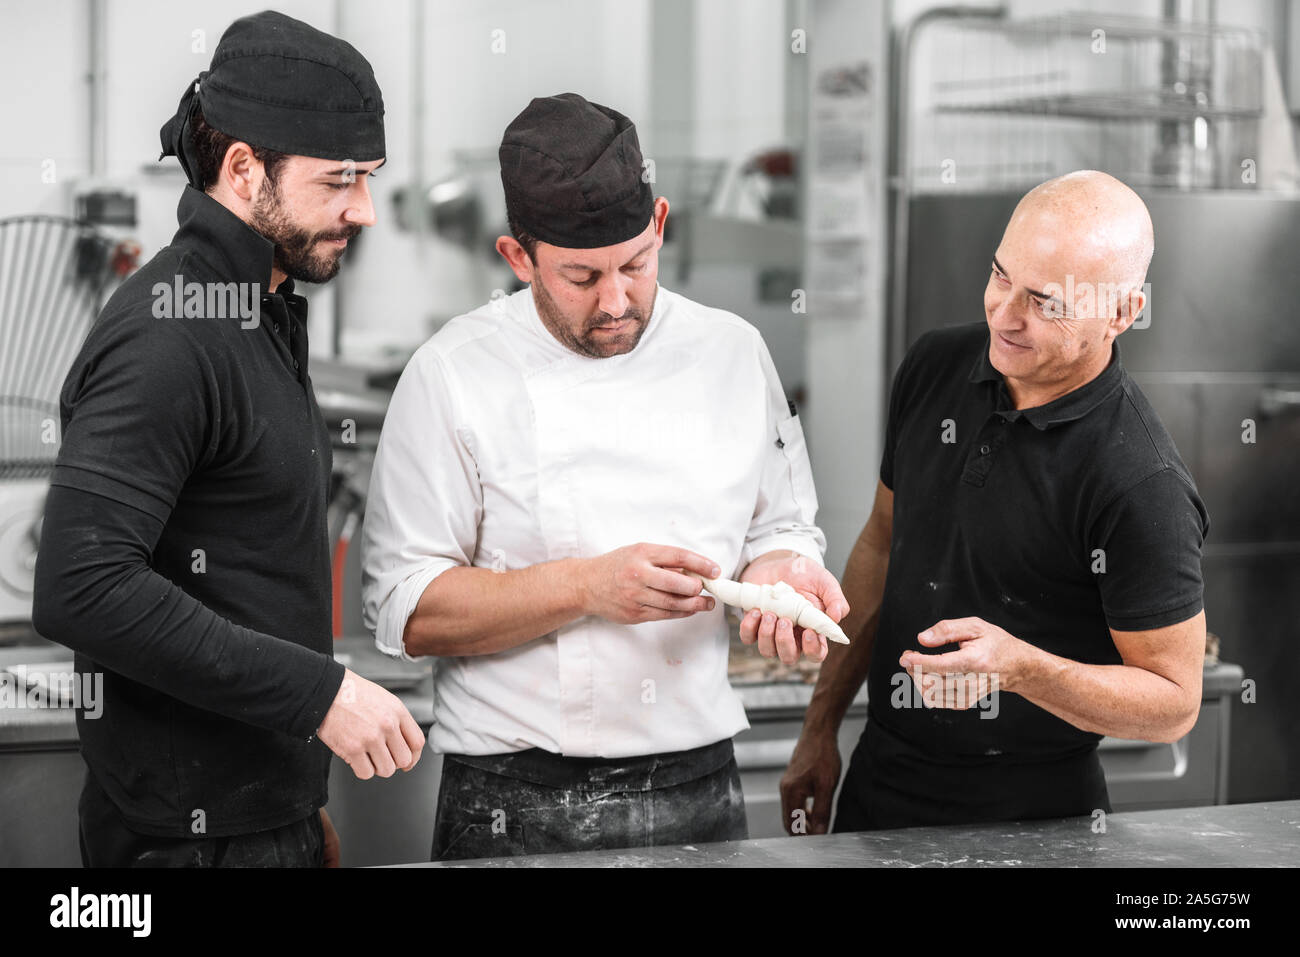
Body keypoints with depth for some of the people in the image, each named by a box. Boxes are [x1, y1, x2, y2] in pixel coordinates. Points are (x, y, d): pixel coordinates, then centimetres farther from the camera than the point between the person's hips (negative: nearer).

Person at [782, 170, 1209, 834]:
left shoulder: (1142, 487, -24)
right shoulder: (935, 365, -3)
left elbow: (1174, 703, -17)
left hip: (1028, 815, -6)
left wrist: (1019, 666, -32)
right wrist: (820, 728, 12)